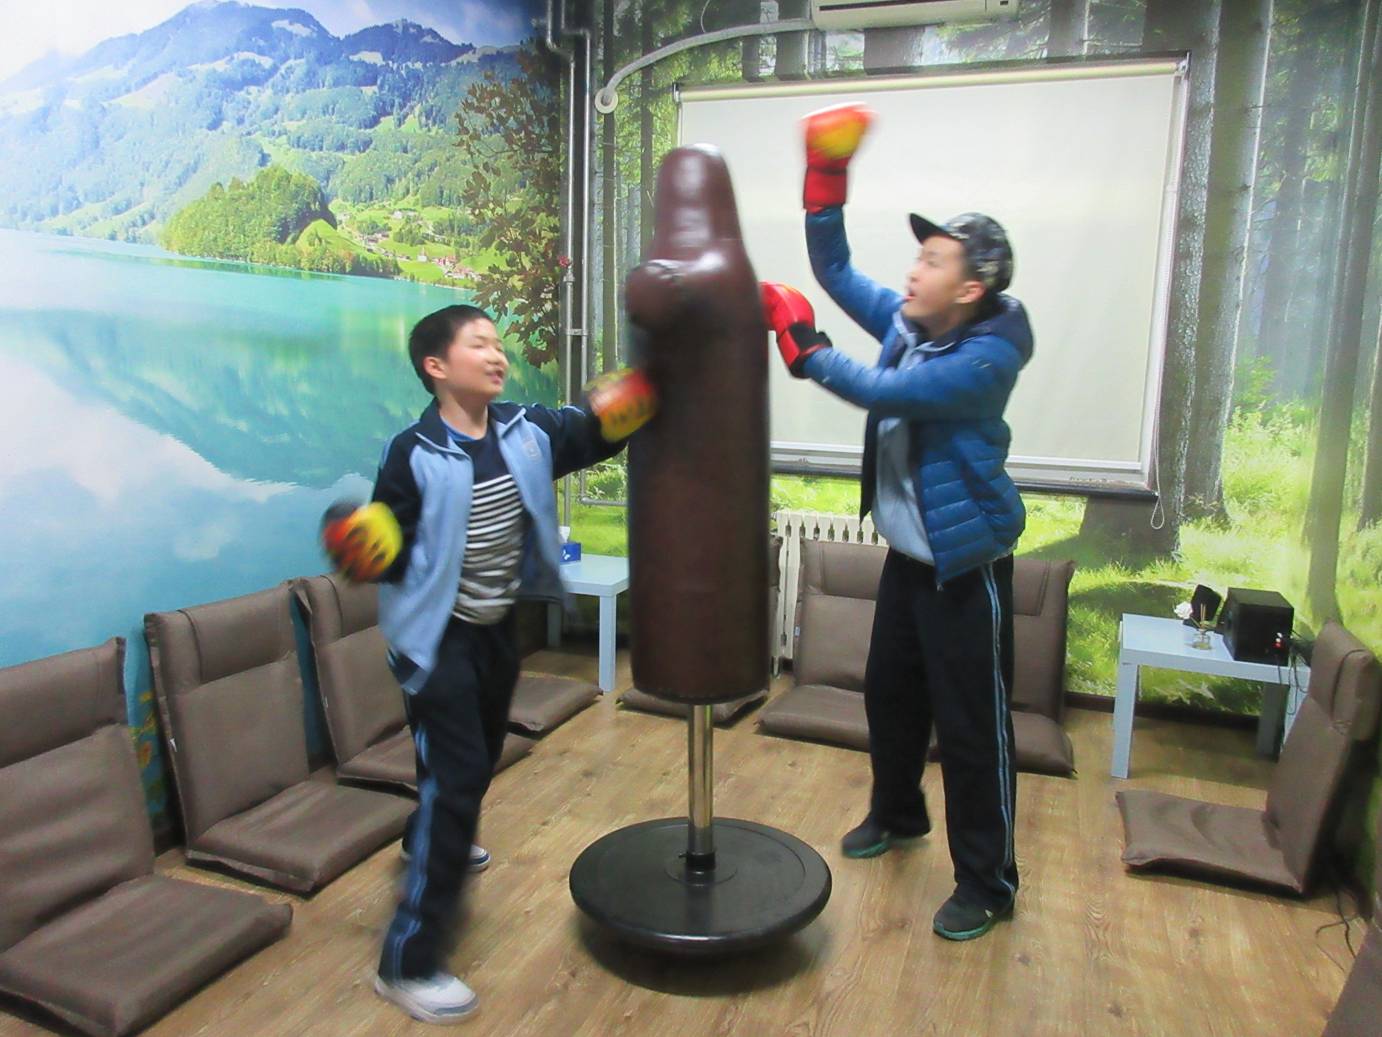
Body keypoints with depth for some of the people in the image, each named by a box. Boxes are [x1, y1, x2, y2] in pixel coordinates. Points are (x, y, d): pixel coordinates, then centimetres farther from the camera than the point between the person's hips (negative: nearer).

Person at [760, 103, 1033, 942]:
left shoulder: (988, 356, -21)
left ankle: (988, 883, 17)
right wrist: (827, 178, -2)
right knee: (890, 694, 21)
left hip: (966, 564, -8)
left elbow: (884, 392, -29)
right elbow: (835, 270, 9)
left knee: (973, 725, 0)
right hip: (908, 554, 8)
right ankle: (897, 812, 45)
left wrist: (803, 343, -24)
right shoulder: (906, 321, 2)